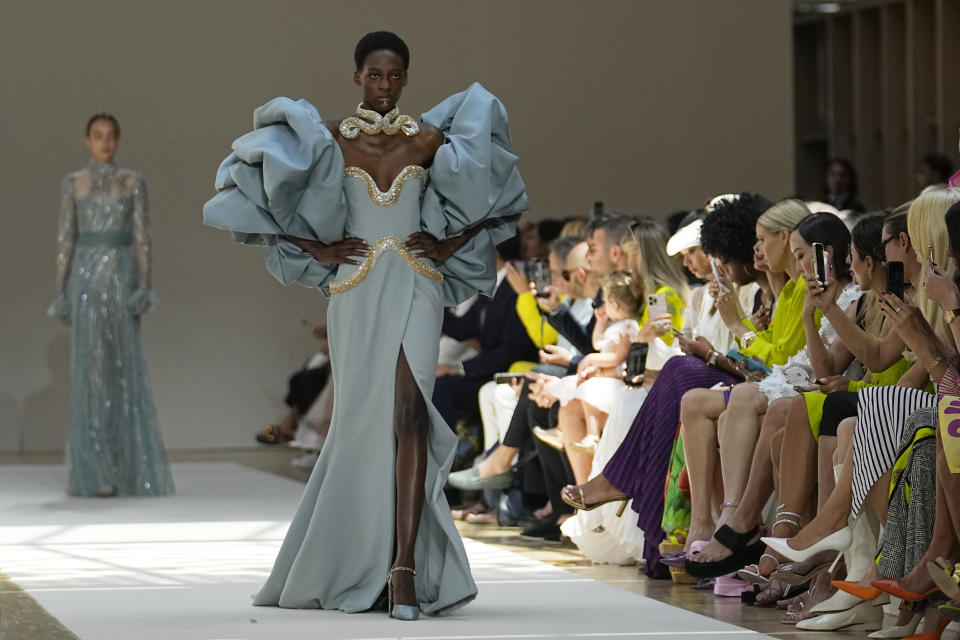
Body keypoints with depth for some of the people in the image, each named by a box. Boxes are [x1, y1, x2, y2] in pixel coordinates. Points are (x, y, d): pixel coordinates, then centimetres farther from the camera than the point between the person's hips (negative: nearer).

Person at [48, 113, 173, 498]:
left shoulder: (134, 182, 7)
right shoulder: (72, 184, 8)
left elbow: (142, 238, 3)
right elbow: (65, 240, 6)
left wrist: (145, 286, -7)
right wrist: (61, 293, -1)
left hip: (122, 276, 0)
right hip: (86, 276, 0)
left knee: (124, 368, -2)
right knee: (90, 367, -4)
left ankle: (130, 470, 4)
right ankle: (94, 472, -1)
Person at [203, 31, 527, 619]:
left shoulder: (431, 141, 3)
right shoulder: (328, 141, 2)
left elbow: (495, 203, 12)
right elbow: (259, 190, 6)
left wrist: (447, 247, 0)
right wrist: (320, 251, 0)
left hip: (416, 291, 0)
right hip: (356, 295, 0)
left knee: (409, 412, -15)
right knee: (363, 422, 3)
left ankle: (404, 570, -19)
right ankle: (350, 570, 17)